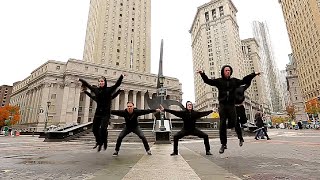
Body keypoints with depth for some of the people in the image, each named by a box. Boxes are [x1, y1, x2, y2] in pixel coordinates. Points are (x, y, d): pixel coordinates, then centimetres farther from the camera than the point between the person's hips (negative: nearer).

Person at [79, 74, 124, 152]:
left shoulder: (109, 90, -5)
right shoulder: (96, 89, 6)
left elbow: (117, 84, -15)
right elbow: (88, 85, 21)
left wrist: (121, 76, -27)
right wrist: (80, 80, 32)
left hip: (106, 113, -5)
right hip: (98, 113, 5)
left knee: (103, 129, -16)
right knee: (94, 129, 7)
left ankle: (105, 142, 15)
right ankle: (99, 143, 33)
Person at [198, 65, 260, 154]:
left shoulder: (234, 81, 13)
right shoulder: (219, 81, 5)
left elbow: (244, 80, 17)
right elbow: (208, 81, -2)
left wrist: (254, 74, 16)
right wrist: (202, 74, -15)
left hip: (231, 105, 2)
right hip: (222, 105, -2)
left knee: (233, 123, -10)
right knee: (222, 125, -1)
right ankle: (223, 144, 9)